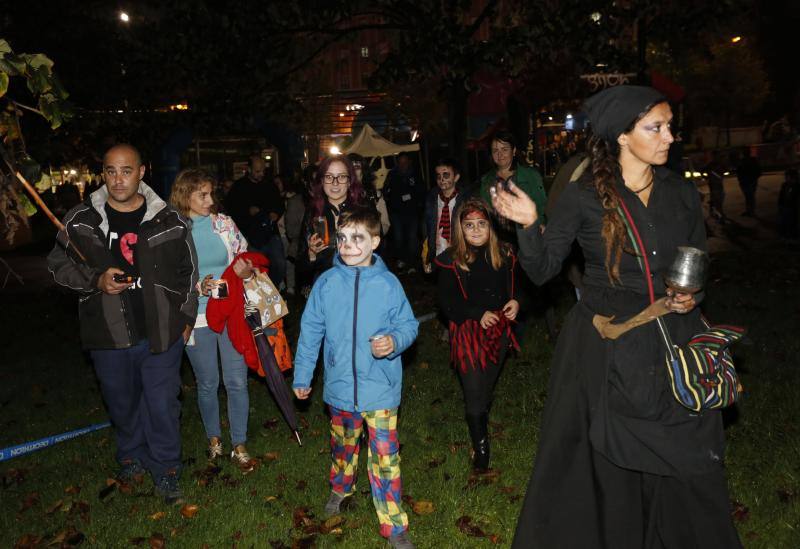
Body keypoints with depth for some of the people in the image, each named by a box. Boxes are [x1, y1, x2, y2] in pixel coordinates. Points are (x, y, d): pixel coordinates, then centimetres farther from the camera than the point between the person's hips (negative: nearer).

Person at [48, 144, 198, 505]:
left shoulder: (169, 220, -3)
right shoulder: (81, 220, -2)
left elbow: (188, 272, 6)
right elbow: (59, 265, 5)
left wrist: (186, 318, 6)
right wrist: (96, 281, -13)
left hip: (162, 333, -1)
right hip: (109, 337, 2)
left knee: (162, 405, 4)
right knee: (122, 404, 19)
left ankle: (166, 472, 24)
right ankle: (131, 457, 44)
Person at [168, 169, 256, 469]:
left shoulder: (224, 223, 0)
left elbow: (245, 258, 8)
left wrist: (247, 271, -14)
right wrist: (198, 287, -19)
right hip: (197, 318, -1)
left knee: (237, 381, 4)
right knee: (207, 384, 13)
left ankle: (239, 444, 20)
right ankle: (213, 437, 36)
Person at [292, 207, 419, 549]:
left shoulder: (388, 284, -9)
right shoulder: (326, 283, -5)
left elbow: (408, 325, -2)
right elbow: (310, 331, 2)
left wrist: (395, 340, -25)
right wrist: (302, 376, 6)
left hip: (380, 389, -2)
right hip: (340, 387, 3)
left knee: (385, 457, -1)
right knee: (342, 444, 25)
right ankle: (341, 488, 54)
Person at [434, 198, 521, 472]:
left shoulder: (503, 254, 0)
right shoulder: (450, 260, -11)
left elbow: (513, 287, 13)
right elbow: (447, 302, -11)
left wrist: (514, 301, -9)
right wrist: (478, 314, -22)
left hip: (498, 331, 4)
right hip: (468, 334, -3)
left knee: (488, 388, 19)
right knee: (474, 395, -1)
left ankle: (481, 428, 44)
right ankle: (480, 447, 19)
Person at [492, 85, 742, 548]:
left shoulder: (683, 194, 5)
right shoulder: (584, 197, -5)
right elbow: (543, 270, -6)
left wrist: (693, 296, -4)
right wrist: (530, 225, -22)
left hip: (674, 342, 4)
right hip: (606, 348, -3)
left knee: (688, 466, 10)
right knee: (601, 467, 8)